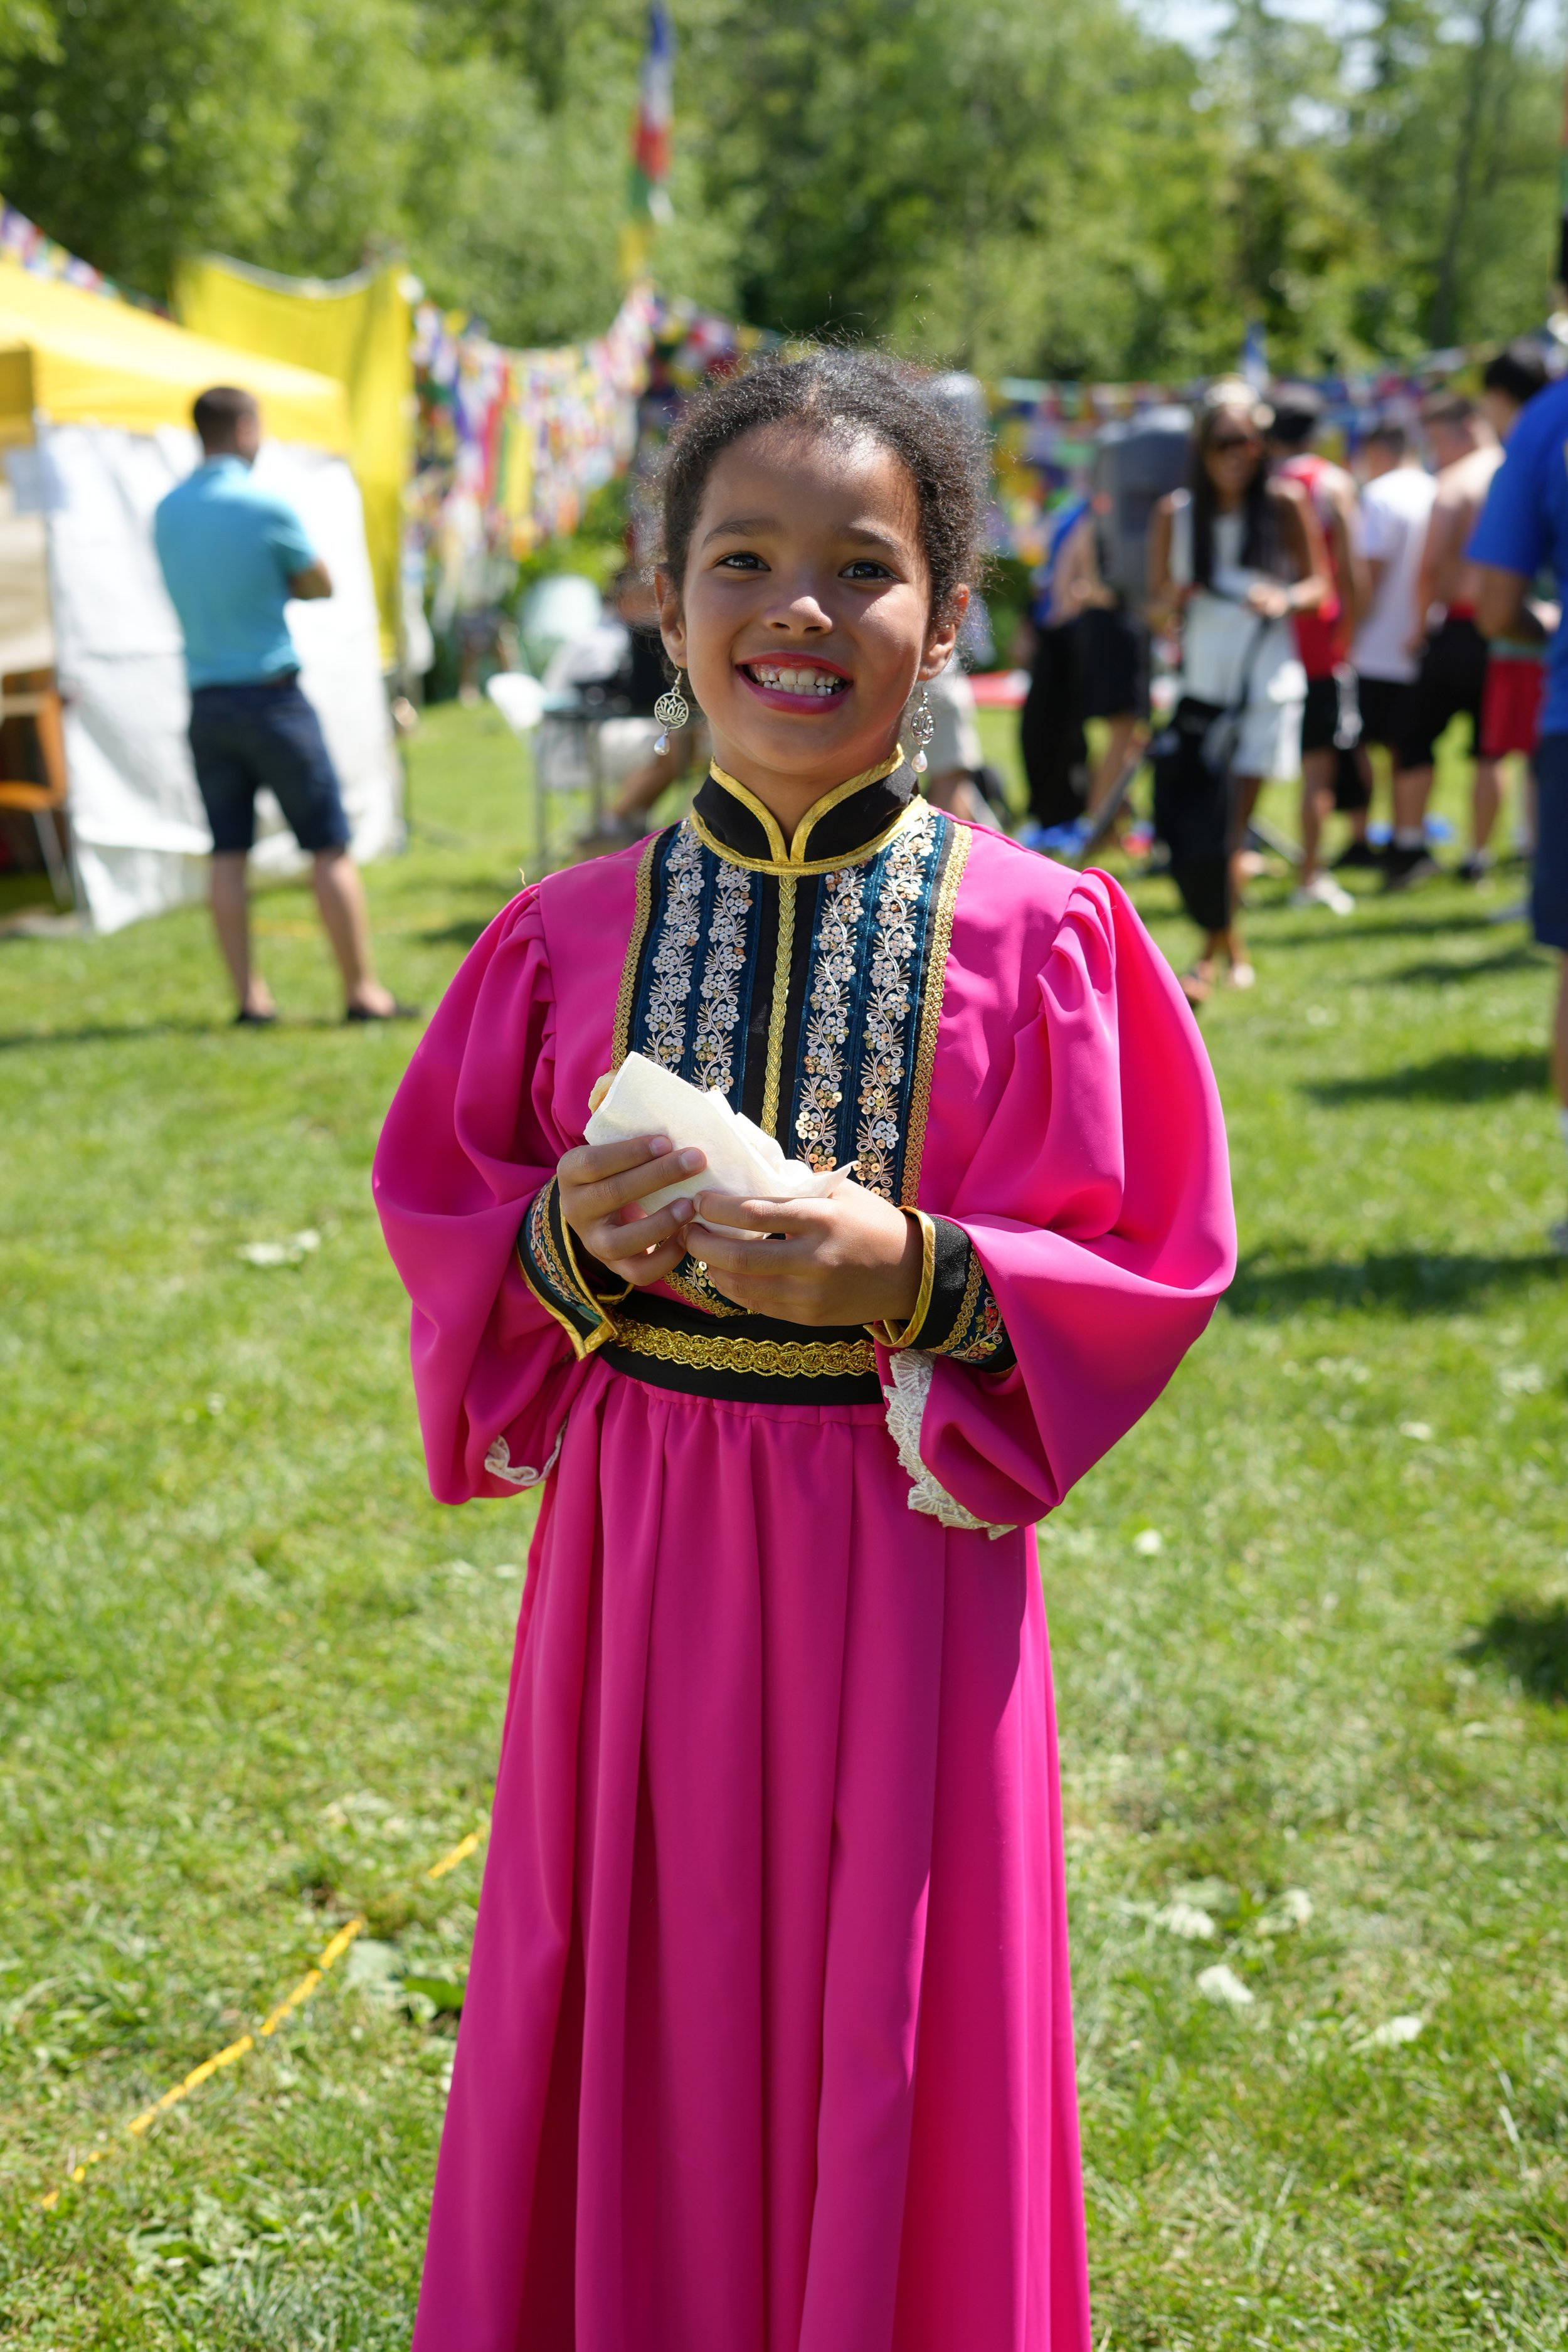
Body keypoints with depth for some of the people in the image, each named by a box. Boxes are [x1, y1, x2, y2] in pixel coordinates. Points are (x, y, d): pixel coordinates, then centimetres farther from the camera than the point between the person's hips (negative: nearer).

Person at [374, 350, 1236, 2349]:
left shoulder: (1038, 937, -7)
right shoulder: (572, 938, 0)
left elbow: (1141, 1269, -5)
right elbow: (437, 1214, 8)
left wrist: (911, 1277, -21)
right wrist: (567, 1247, -13)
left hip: (908, 1551, -2)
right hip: (638, 1543, 2)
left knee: (892, 2042, 10)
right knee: (645, 2018, 14)